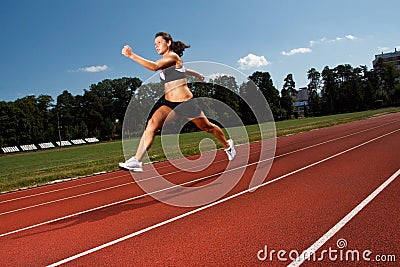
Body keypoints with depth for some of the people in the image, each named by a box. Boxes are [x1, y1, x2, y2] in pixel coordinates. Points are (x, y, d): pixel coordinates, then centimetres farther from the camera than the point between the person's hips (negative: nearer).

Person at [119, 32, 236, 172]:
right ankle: (137, 160, -25)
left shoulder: (173, 56, -13)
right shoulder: (165, 61, 12)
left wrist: (132, 55, -34)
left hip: (185, 103, -7)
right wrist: (197, 75, 49)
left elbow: (155, 67, -32)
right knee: (152, 123, -19)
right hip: (169, 104, 7)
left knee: (207, 127, 12)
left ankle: (227, 145, 40)